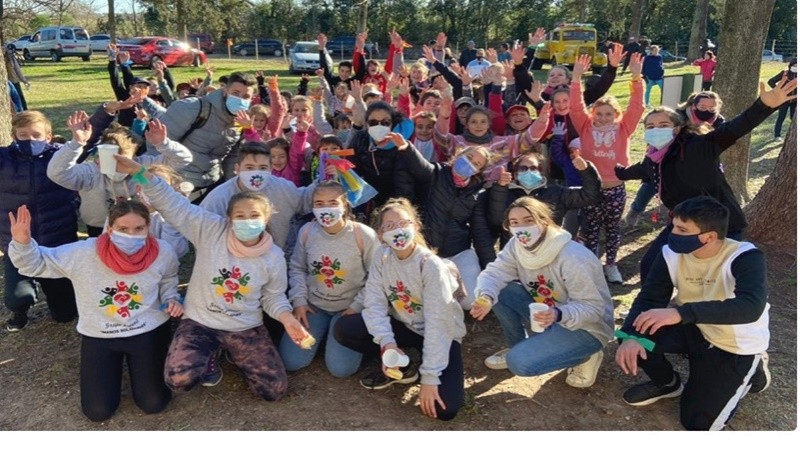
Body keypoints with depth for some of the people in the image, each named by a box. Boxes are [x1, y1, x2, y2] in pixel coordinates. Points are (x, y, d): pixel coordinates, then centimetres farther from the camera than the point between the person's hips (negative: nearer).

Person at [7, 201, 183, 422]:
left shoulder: (162, 253, -18)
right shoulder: (83, 254, -22)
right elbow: (36, 263, -13)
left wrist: (171, 298, -13)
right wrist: (22, 243, -33)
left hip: (148, 331, 0)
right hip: (99, 335, 1)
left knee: (153, 404, -3)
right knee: (98, 411, -1)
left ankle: (133, 361, 28)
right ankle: (115, 362, 28)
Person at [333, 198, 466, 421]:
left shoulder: (431, 265, -26)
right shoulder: (382, 256, -10)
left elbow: (437, 324, -27)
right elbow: (375, 302, -13)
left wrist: (429, 377, -28)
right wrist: (387, 342, -30)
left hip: (441, 334, -4)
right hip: (404, 326, 4)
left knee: (444, 408, -23)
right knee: (343, 329, -15)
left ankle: (411, 363, 7)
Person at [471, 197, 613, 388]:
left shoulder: (572, 257, -28)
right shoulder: (516, 246, -7)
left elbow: (593, 308, -26)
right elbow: (494, 272, -15)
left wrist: (559, 314, -46)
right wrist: (486, 297, -38)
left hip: (586, 328, -7)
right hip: (547, 316, 7)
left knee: (520, 362, -25)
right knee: (501, 290, -13)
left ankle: (585, 357, -1)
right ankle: (517, 347, 8)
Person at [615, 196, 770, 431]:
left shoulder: (745, 257, -28)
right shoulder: (671, 253, -15)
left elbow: (751, 307, -44)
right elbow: (649, 297, -16)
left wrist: (680, 312, -54)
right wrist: (630, 337, -36)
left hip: (736, 346, -4)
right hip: (694, 329, 4)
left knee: (697, 422, -6)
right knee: (635, 336, -21)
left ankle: (752, 372, 19)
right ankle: (668, 383, 11)